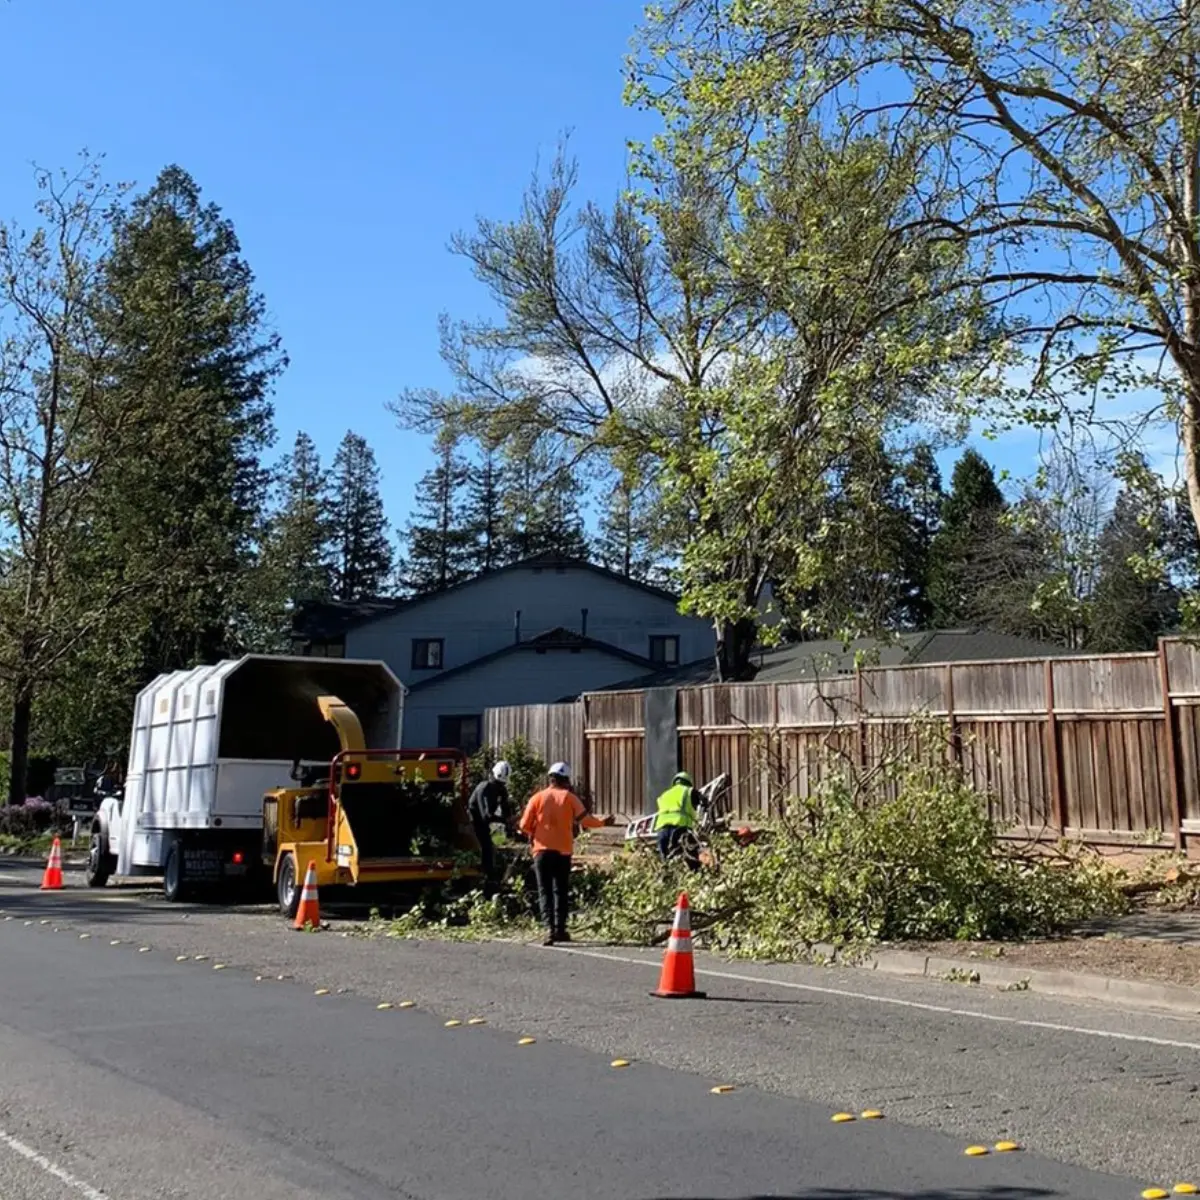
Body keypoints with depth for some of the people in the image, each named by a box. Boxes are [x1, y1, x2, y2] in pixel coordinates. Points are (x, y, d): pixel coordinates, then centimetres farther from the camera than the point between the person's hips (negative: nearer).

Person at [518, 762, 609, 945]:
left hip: (542, 850, 0)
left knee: (545, 891, 0)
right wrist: (603, 823, 10)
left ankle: (549, 928, -16)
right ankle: (560, 929, 15)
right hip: (563, 850, 1)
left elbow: (525, 825, -2)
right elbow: (584, 819, -7)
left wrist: (532, 835, 19)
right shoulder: (569, 797, 1)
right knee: (561, 890, 14)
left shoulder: (538, 797, 2)